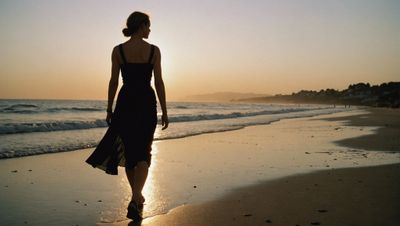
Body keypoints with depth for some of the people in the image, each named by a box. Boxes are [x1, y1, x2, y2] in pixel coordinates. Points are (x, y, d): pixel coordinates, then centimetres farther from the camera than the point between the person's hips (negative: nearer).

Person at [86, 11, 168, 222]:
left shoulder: (118, 50, -1)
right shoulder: (154, 50, -3)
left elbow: (113, 82, -1)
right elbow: (159, 82, -4)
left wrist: (109, 109, 8)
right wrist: (164, 112, 1)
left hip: (125, 103, 1)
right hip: (147, 104, -1)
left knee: (128, 151, 16)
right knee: (143, 152, 6)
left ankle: (137, 197, 28)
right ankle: (135, 200, -12)